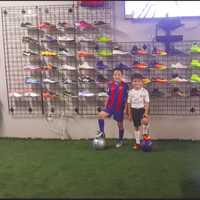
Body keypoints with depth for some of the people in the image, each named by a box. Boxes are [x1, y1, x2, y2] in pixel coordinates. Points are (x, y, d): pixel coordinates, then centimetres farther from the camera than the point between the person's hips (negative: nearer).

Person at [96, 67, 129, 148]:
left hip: (120, 108, -2)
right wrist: (105, 106, 7)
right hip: (110, 106, 2)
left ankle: (120, 140, 32)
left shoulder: (125, 85, -9)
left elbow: (126, 98, -3)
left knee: (120, 124, 11)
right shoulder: (110, 84, -2)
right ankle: (102, 132, -4)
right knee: (100, 115, -22)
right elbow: (108, 96, 7)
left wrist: (125, 109, -5)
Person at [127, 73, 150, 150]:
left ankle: (145, 134, -9)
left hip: (142, 109, -3)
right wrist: (129, 114, 5)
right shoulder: (131, 92, 0)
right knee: (136, 127, 11)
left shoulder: (145, 91, -7)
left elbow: (147, 103, -8)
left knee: (145, 120, -34)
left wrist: (146, 112, -17)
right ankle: (137, 143, 23)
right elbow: (129, 103, 5)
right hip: (134, 110, 3)